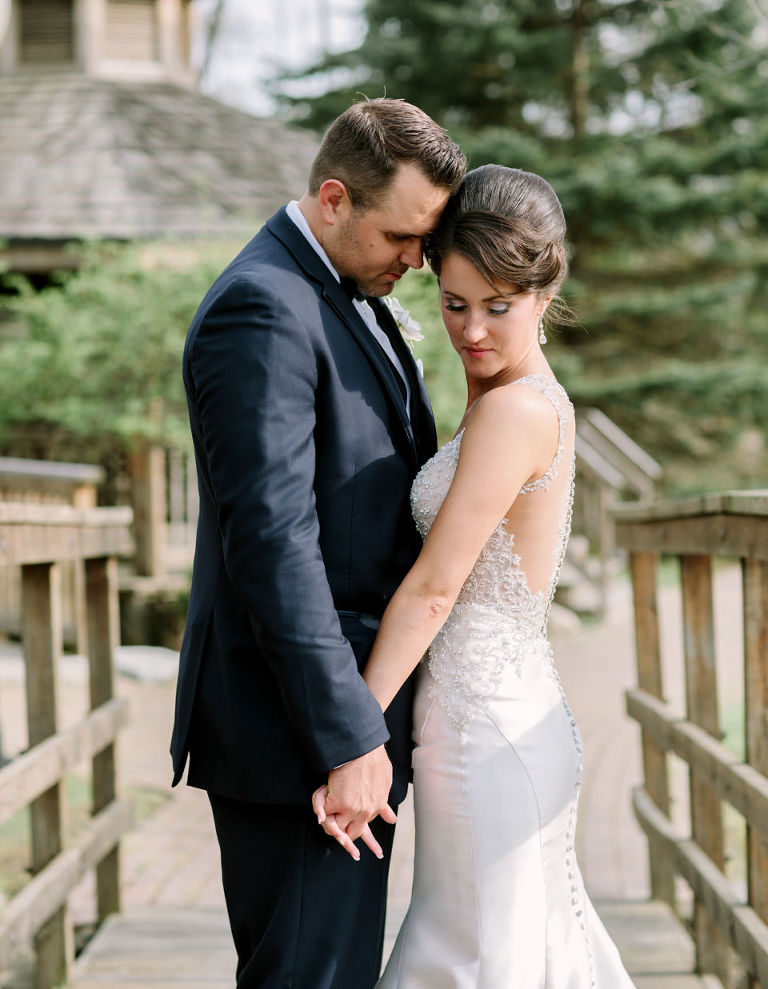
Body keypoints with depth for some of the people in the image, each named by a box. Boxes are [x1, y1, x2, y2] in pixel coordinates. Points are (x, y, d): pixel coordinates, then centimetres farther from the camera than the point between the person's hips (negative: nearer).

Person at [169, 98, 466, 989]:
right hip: (293, 725, -10)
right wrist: (348, 738, -24)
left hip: (347, 712, 10)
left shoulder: (346, 294, 15)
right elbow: (270, 538, -24)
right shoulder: (260, 310, -17)